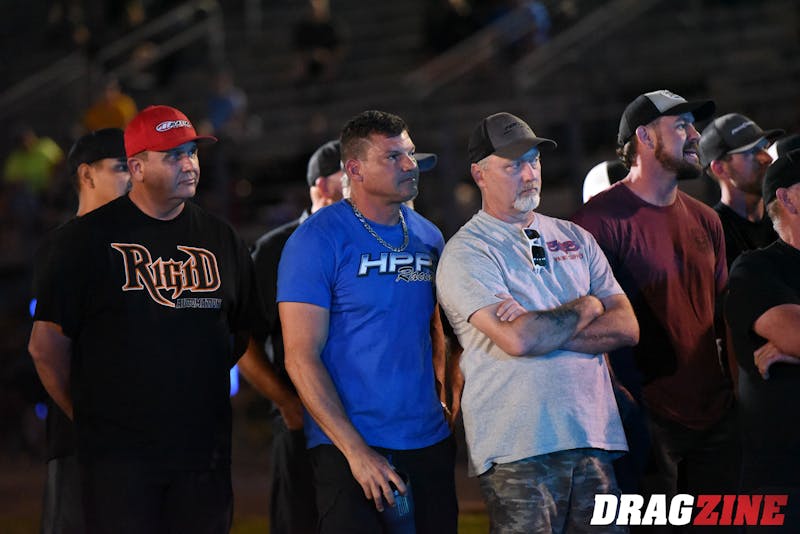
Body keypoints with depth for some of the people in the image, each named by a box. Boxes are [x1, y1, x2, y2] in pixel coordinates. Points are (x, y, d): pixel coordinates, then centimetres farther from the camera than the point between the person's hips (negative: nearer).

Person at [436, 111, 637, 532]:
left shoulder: (575, 238, 16)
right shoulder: (467, 253, -3)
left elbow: (626, 328, 6)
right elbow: (517, 340, -18)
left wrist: (545, 330, -9)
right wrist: (586, 308, -1)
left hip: (595, 438, 5)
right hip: (518, 451, -5)